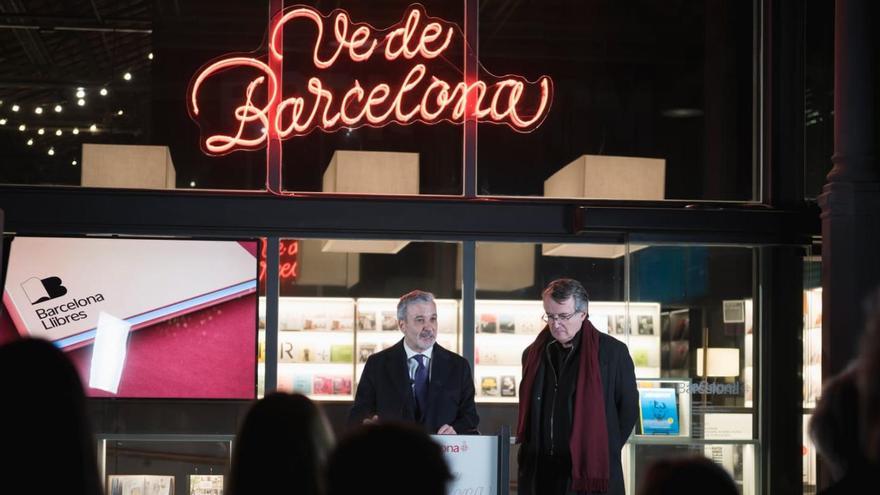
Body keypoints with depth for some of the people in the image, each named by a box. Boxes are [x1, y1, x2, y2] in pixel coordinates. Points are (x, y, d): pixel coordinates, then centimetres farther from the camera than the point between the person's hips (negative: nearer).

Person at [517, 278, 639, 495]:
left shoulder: (612, 352, -2)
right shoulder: (533, 354, 12)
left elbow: (628, 408, 3)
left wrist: (606, 451, 3)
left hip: (591, 473, -4)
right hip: (540, 474, 4)